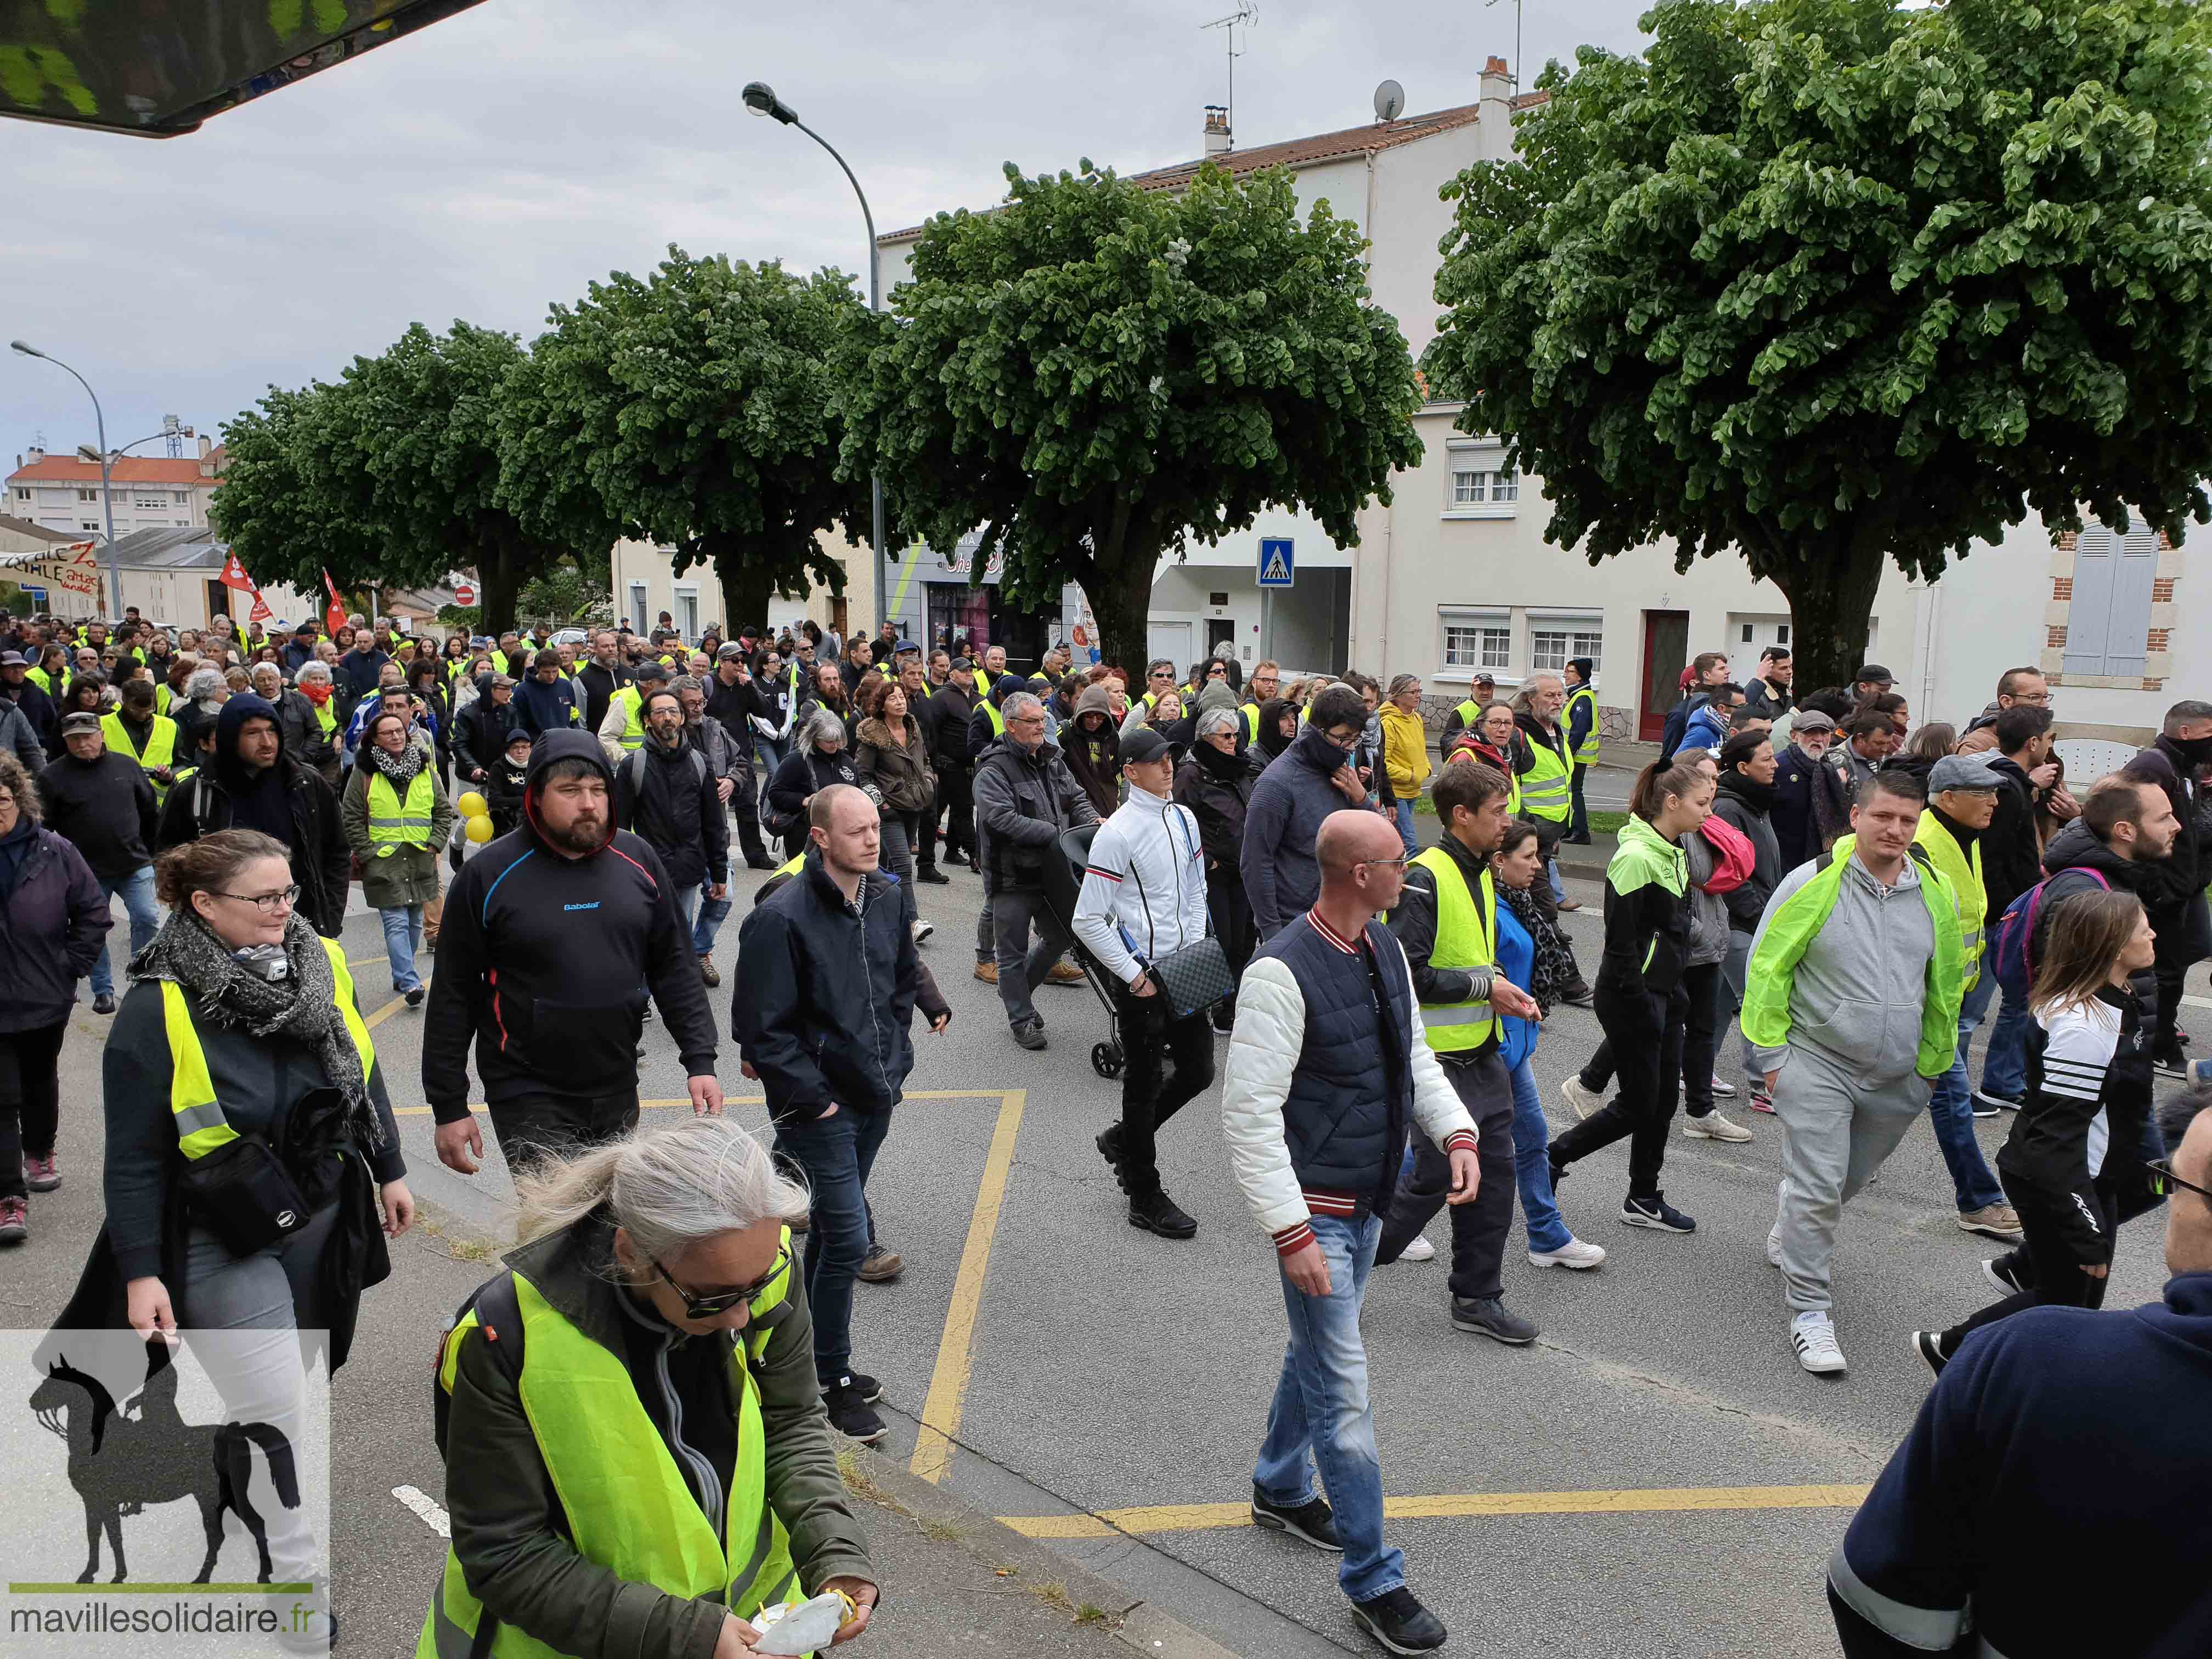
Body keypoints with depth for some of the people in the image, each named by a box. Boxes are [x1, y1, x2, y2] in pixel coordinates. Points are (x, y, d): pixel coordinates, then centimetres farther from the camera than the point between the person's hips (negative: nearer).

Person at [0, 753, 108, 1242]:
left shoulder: (55, 851, -8)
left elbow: (93, 910, 0)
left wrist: (74, 964, -4)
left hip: (46, 997, 2)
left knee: (40, 1083, 22)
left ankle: (39, 1153, 45)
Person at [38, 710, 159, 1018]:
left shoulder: (127, 766, 2)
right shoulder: (53, 777, -5)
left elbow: (149, 811, 11)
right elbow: (44, 828, -2)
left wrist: (152, 851, 14)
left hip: (135, 865, 1)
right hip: (88, 871, -1)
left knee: (147, 920, -2)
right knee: (94, 930, 7)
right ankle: (103, 990, 20)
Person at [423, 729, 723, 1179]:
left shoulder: (638, 860, 0)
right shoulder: (488, 875, -9)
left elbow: (675, 968, 6)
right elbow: (453, 996, -4)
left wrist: (700, 1060, -1)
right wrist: (449, 1106, -4)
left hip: (618, 1091, 4)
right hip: (528, 1095, -4)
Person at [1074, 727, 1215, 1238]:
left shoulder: (1184, 819, 7)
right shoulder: (1117, 833, -16)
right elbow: (1088, 920, -16)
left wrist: (1195, 950, 5)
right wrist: (1135, 976, -15)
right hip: (1141, 975, -7)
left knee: (1199, 1071, 12)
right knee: (1145, 1084, 4)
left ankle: (1124, 1140, 35)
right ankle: (1145, 1198, 20)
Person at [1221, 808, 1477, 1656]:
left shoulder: (1386, 952, 3)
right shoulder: (1282, 973, -24)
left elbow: (1415, 1055, 15)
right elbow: (1249, 1114, -24)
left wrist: (1457, 1132, -2)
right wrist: (1290, 1233, -25)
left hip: (1369, 1202, 9)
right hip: (1316, 1213, -8)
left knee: (1316, 1351, 25)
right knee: (1343, 1393, 0)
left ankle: (1281, 1488, 48)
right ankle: (1373, 1580, 14)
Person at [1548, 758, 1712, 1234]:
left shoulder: (1674, 855, 10)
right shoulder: (1635, 858, -20)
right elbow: (1620, 943, -21)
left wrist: (1676, 994, 17)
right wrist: (1642, 1007, -19)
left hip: (1663, 993, 9)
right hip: (1631, 997, -9)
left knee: (1663, 1099, 12)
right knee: (1638, 1104, -1)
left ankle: (1644, 1199, 24)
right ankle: (1552, 1157, 14)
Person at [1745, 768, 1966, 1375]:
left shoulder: (1937, 893, 2)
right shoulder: (1813, 883, -11)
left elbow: (1946, 985, 15)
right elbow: (1765, 968, -6)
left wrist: (1933, 1064, 17)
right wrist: (1772, 1055, -7)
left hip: (1897, 1076, 5)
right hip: (1816, 1064, -4)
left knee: (1850, 1179, 19)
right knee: (1818, 1186, -9)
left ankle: (1791, 1233, 47)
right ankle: (1810, 1310, 2)